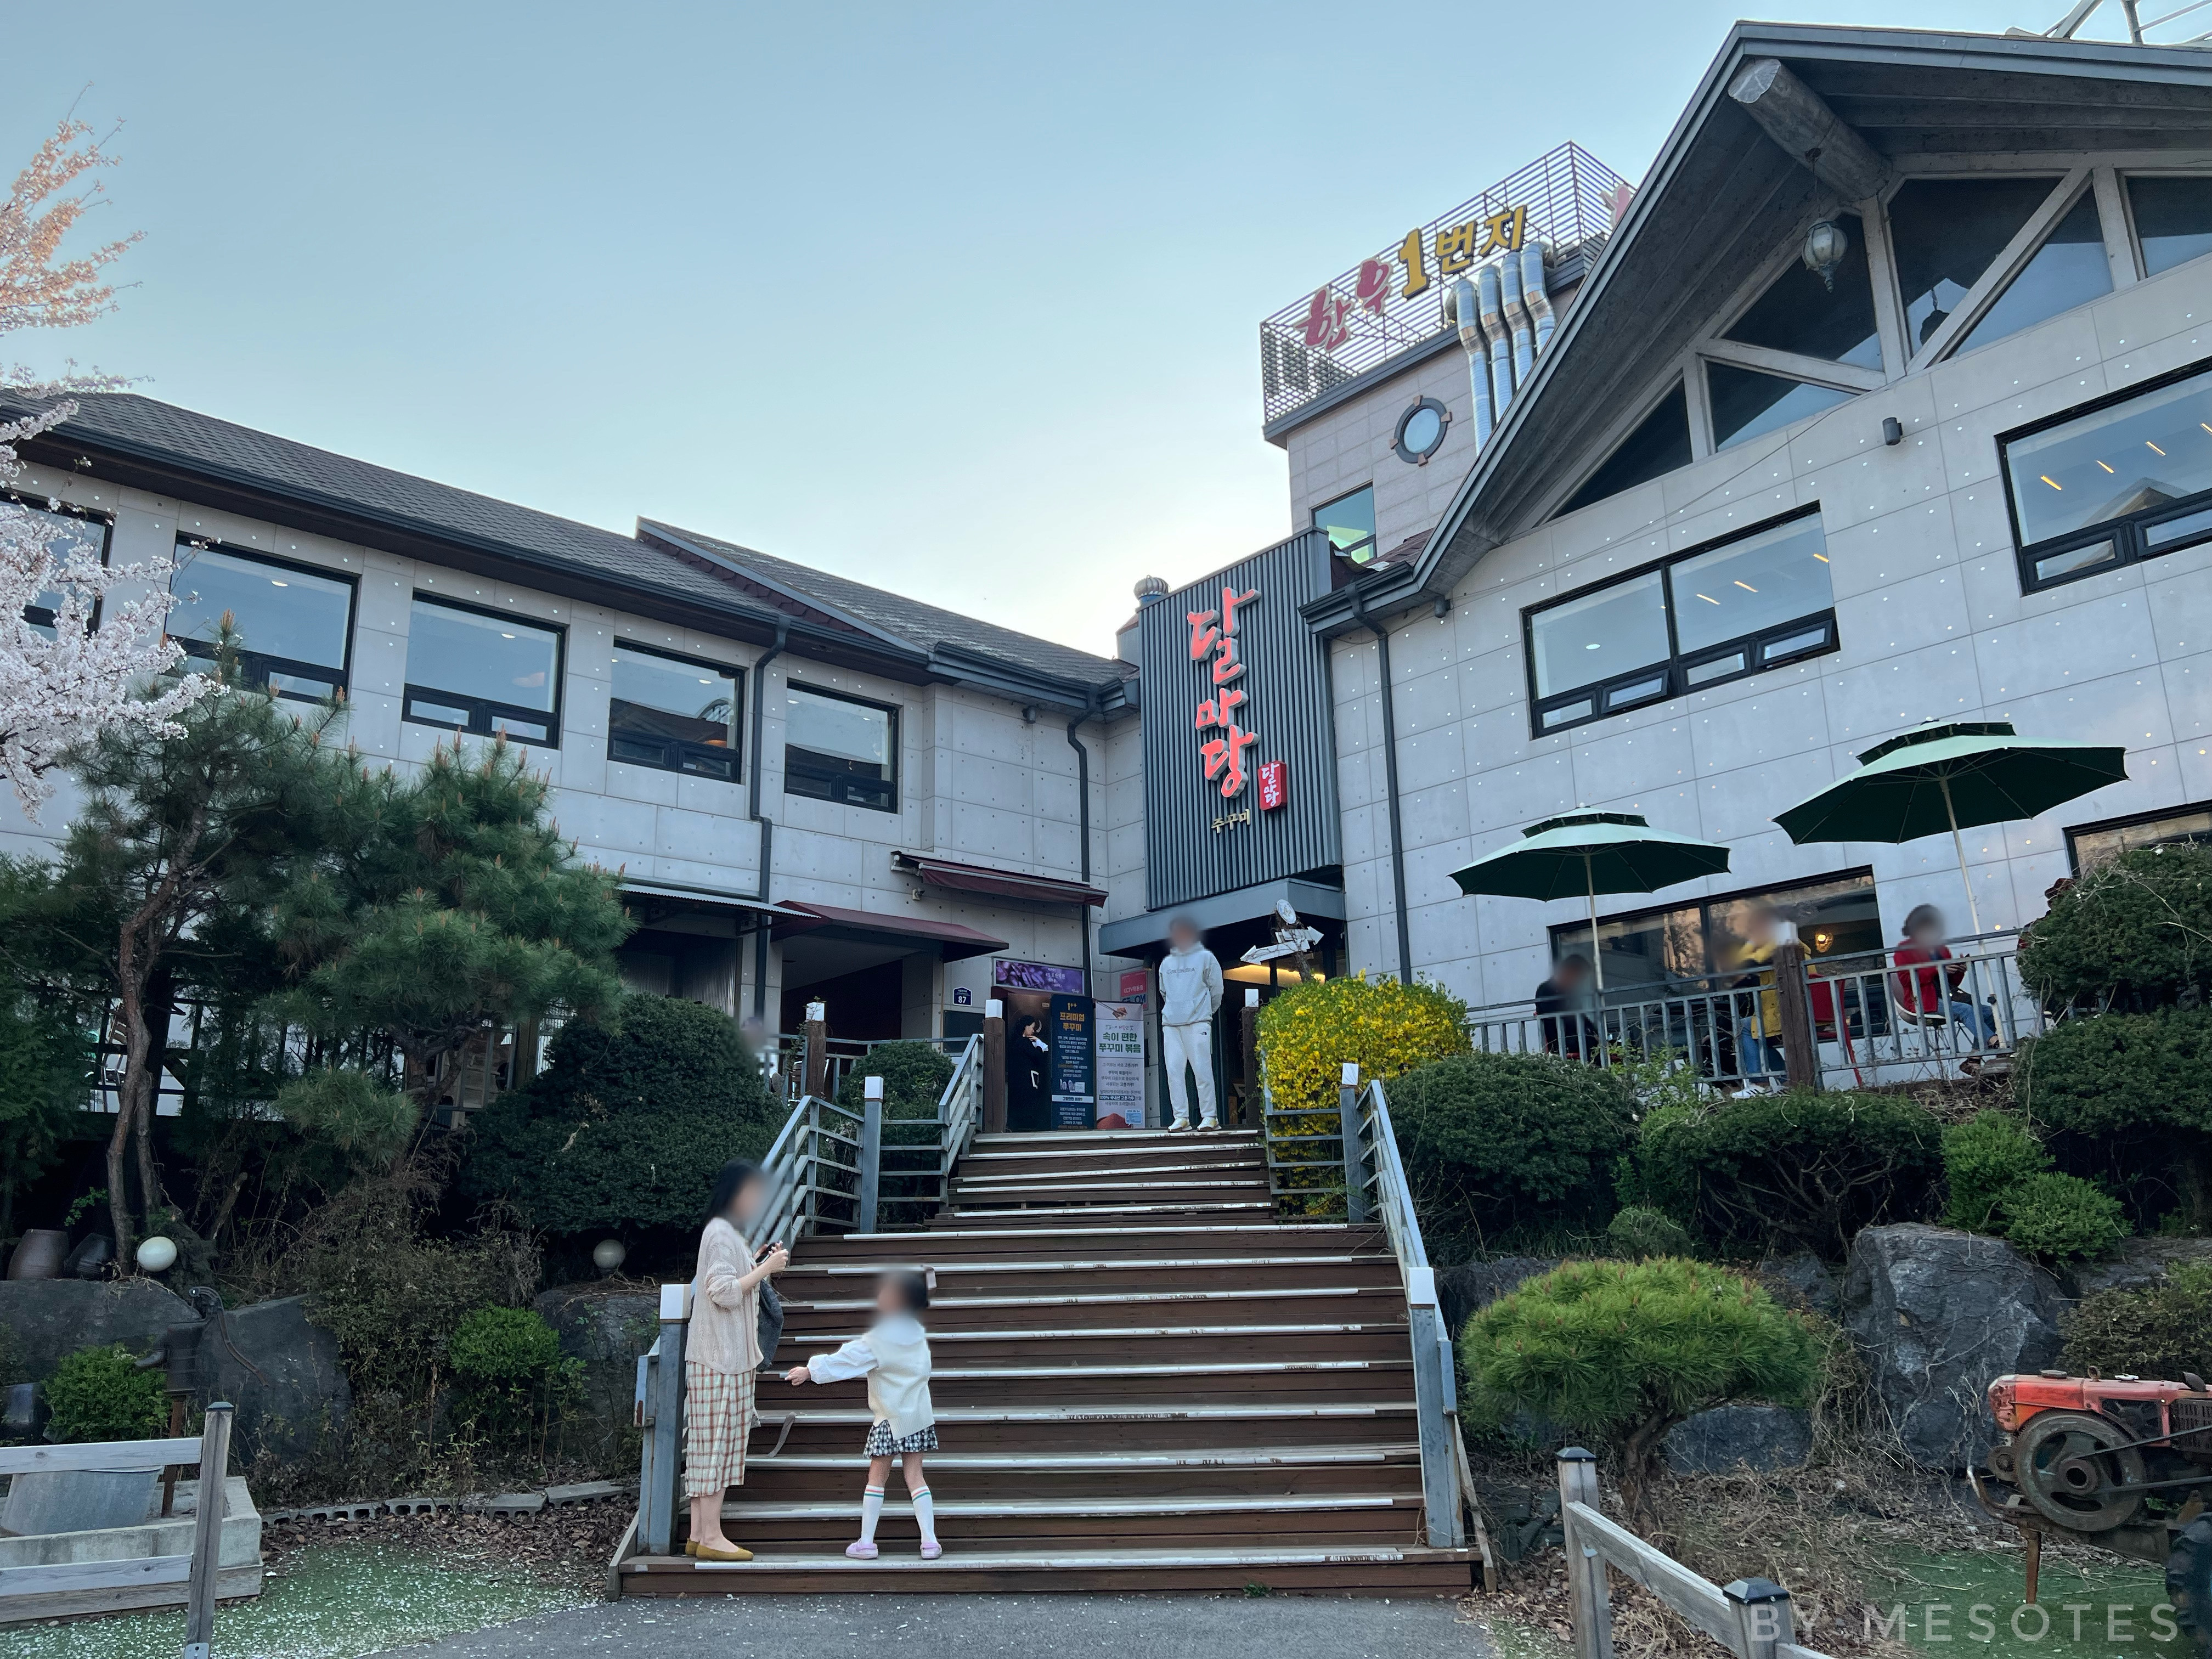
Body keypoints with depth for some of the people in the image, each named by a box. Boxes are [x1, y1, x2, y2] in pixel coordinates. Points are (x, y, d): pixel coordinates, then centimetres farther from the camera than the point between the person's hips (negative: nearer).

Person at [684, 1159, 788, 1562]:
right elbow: (724, 1292, -21)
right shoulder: (722, 1233, -15)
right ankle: (711, 1536, -1)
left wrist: (760, 1263, 12)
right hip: (721, 1358, -10)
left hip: (728, 1355, 10)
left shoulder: (726, 1232, 16)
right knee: (717, 1441, -5)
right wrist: (765, 1268, -17)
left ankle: (699, 1534, 13)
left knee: (708, 1443, 10)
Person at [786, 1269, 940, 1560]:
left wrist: (810, 1371, -5)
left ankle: (866, 1542, 12)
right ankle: (930, 1541, 3)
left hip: (891, 1419, -5)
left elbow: (846, 1360, -13)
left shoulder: (878, 1341, -16)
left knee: (877, 1476, 7)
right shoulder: (918, 1334, 3)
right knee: (915, 1476, 7)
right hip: (919, 1416, 5)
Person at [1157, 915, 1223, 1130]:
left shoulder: (1205, 957, 7)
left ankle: (1210, 1116, -7)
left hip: (1198, 1021, -4)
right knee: (1173, 1070, -3)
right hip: (1170, 1023, 4)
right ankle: (1181, 1117, 0)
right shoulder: (1166, 963, 19)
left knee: (1202, 1069, -9)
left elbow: (1216, 989, 7)